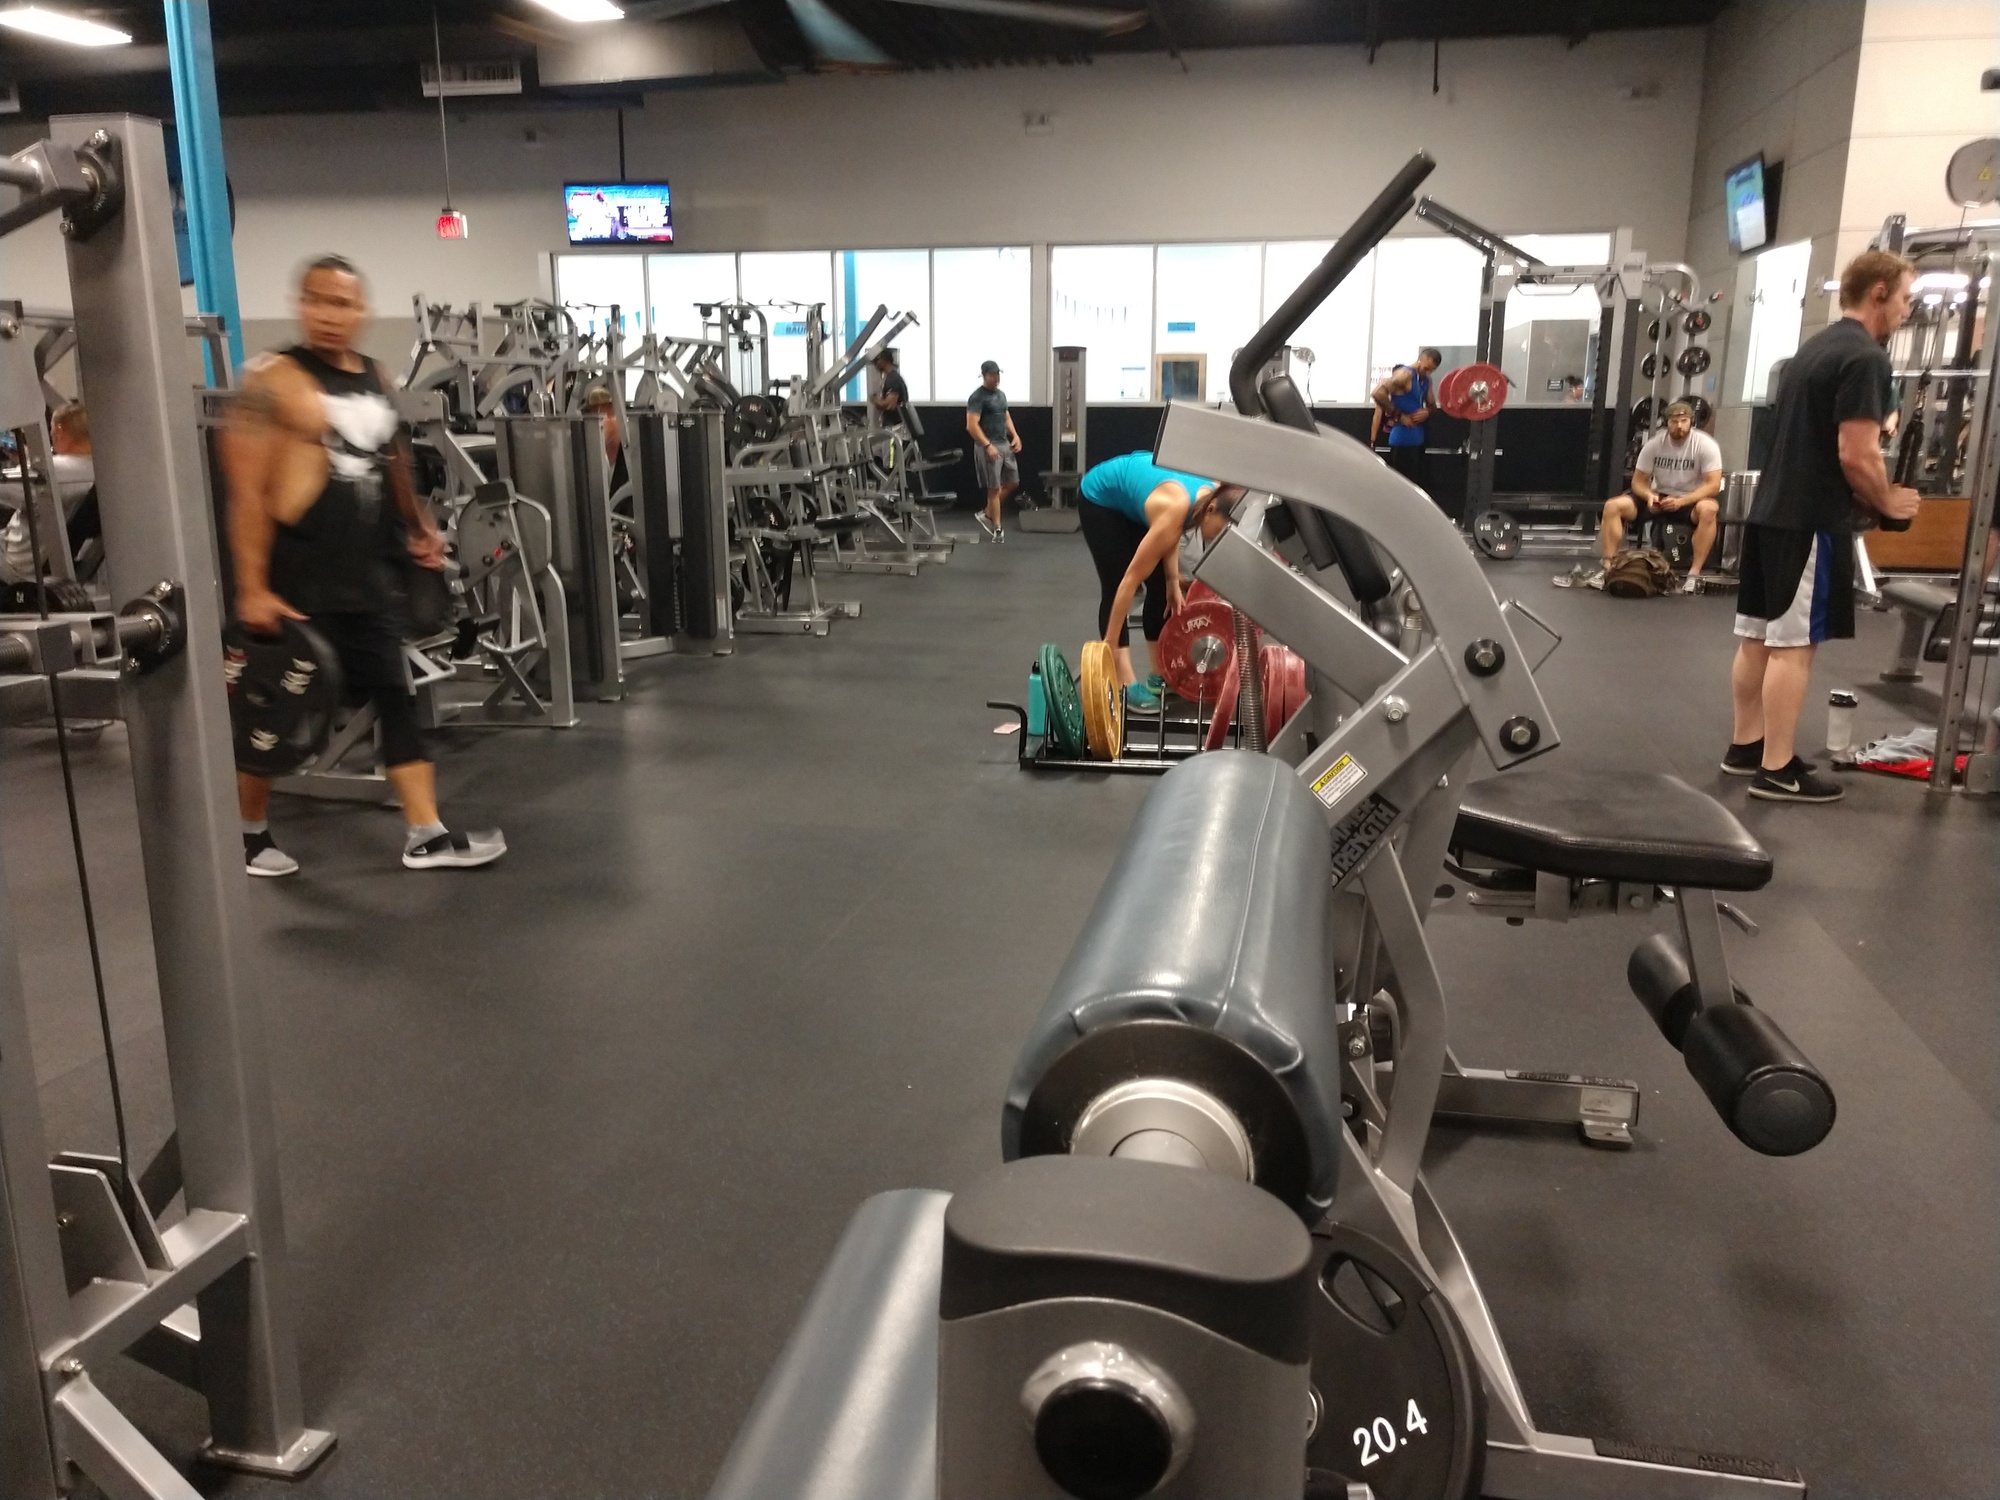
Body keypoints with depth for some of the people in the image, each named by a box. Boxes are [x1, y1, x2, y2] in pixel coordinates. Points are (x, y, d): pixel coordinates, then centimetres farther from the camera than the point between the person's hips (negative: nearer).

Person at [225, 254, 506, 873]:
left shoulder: (376, 377, 11)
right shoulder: (272, 380, -10)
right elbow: (245, 489, -14)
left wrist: (419, 525, 33)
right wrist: (252, 587, -19)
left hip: (364, 572, 7)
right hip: (295, 575, -6)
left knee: (396, 698, 5)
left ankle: (427, 835, 10)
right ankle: (249, 837, 24)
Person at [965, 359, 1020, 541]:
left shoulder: (1001, 394, 15)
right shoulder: (977, 397, -12)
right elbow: (971, 425, -19)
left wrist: (1015, 435, 9)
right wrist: (988, 445, -26)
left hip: (1005, 445, 9)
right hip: (989, 447, -9)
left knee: (1012, 483, 11)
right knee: (994, 489, -5)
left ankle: (987, 515, 23)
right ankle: (997, 529, 3)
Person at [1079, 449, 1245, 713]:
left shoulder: (1215, 495, -20)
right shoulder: (1175, 511, -40)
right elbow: (1131, 579, -35)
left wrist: (1173, 582, -9)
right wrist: (1109, 644, -32)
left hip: (1132, 500, 7)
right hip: (1101, 498, -7)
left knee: (1162, 586, 1)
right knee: (1114, 587, -16)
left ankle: (1160, 677, 8)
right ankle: (1127, 685, -18)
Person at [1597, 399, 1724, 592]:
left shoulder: (1706, 445, -15)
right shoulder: (1654, 443, -7)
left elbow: (1713, 485, -19)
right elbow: (1638, 481, -3)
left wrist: (1681, 501, -33)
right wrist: (1649, 495, -26)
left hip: (1692, 499, -3)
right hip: (1659, 496, 3)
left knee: (1708, 509, -39)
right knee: (1613, 506, -19)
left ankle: (1694, 574, -34)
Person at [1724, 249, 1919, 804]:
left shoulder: (1814, 347, 16)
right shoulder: (1865, 357, -14)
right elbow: (1855, 455, -20)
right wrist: (1887, 502, -4)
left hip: (1771, 510, 10)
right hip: (1810, 521, -10)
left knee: (1758, 636, 13)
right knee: (1792, 645, -7)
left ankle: (1745, 746, 22)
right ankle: (1777, 771, -3)